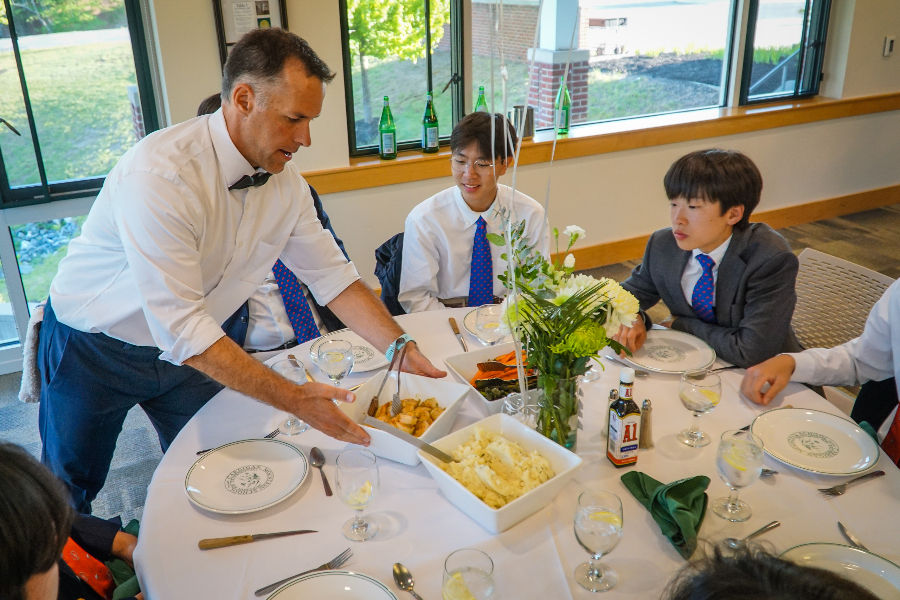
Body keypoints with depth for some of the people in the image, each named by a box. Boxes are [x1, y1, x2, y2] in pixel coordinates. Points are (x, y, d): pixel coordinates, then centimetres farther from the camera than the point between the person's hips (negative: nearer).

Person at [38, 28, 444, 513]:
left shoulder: (284, 181, -12)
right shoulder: (160, 173, -35)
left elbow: (332, 276, -5)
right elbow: (179, 328, -37)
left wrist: (401, 348, -17)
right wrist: (293, 399, -37)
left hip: (188, 348, 5)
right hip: (93, 349, -5)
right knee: (69, 494, 15)